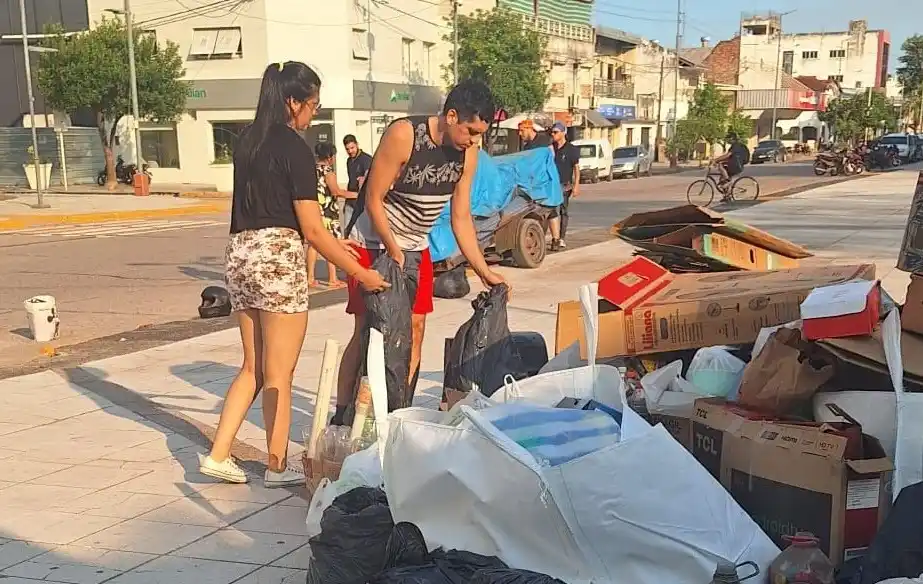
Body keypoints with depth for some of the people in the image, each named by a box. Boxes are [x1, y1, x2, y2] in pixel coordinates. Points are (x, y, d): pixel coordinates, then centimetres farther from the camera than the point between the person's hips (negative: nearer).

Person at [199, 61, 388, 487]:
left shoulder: (248, 141, 14)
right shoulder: (294, 148, -10)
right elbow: (312, 230, -11)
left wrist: (333, 244, 20)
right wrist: (360, 274, -4)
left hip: (240, 255, 8)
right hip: (278, 260, -8)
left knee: (253, 368, 18)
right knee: (278, 375, 5)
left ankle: (218, 455, 16)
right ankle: (278, 467, 16)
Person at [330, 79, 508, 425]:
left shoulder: (467, 154, -6)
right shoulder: (403, 135, -24)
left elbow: (461, 218, 0)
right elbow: (373, 199, -19)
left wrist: (484, 272, -3)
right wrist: (394, 252, -20)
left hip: (416, 248, 6)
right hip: (374, 244, -6)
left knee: (415, 330, 4)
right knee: (367, 330, -5)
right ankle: (341, 417, 5)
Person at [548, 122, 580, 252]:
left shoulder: (571, 149, 0)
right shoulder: (550, 148, 9)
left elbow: (576, 168, -1)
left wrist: (576, 185, -9)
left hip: (565, 185, -1)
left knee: (563, 212, 7)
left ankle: (561, 239, 16)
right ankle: (555, 238, -16)